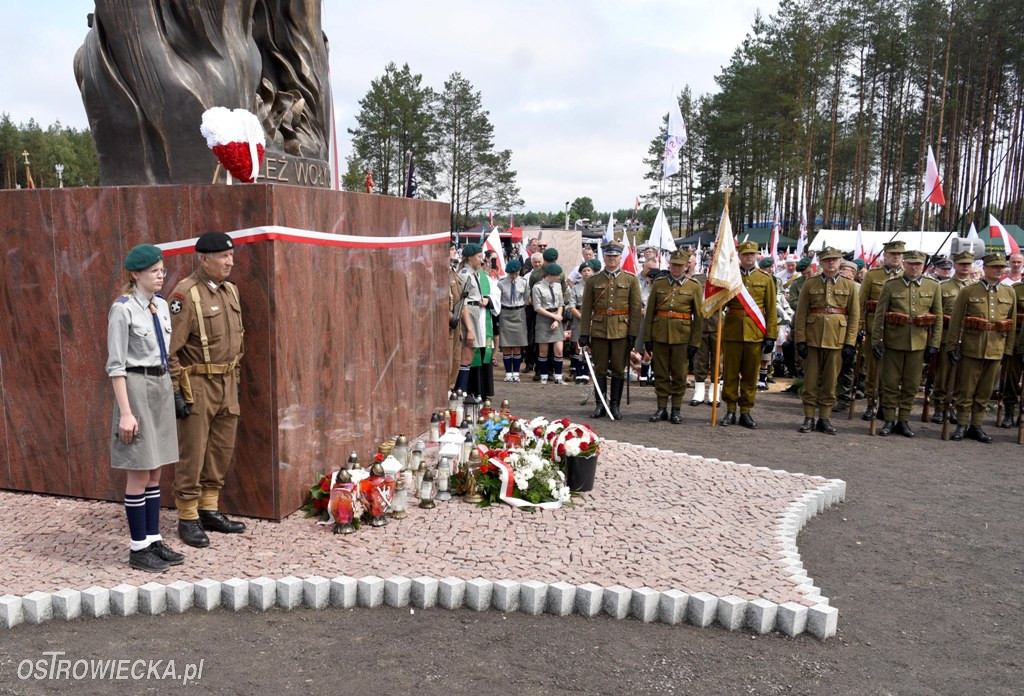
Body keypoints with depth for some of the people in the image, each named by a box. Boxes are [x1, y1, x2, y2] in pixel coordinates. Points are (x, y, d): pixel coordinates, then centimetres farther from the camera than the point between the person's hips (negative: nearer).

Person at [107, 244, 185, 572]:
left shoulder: (161, 305, 10)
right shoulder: (122, 309, -12)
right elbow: (115, 365, -14)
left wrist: (168, 392, 16)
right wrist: (125, 412, -18)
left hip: (162, 386, 7)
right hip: (136, 388, -7)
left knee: (154, 471, 11)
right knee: (139, 473, -1)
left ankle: (154, 540, 20)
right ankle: (138, 548, 10)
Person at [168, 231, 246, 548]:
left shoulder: (230, 290, 9)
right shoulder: (186, 294, -14)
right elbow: (169, 348, -15)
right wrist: (175, 392, -17)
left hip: (226, 384, 8)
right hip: (196, 385, -7)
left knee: (222, 451, 13)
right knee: (192, 455, 1)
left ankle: (209, 511, 25)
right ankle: (188, 519, 13)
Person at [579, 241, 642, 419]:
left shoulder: (631, 280, 4)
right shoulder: (593, 281, 6)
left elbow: (635, 309, 1)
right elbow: (586, 309, 4)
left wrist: (633, 333, -6)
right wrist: (584, 334, -1)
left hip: (621, 331, -1)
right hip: (599, 330, 1)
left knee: (618, 370, 4)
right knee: (600, 370, 5)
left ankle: (615, 405, 14)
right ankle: (600, 405, 14)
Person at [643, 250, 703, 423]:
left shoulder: (695, 286, 2)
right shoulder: (658, 284, 6)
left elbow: (698, 316, 1)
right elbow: (650, 313, 7)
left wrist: (695, 342, -5)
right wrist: (647, 338, 1)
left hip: (682, 337, -1)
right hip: (660, 335, 1)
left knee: (679, 375, 5)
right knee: (661, 374, 7)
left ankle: (676, 409, 17)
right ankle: (661, 409, 16)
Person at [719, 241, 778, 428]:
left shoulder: (765, 279, 6)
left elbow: (771, 310, 4)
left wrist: (771, 336, -2)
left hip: (755, 333, 0)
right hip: (732, 332, 0)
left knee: (751, 374, 6)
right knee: (731, 373, 4)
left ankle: (746, 411, 15)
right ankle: (730, 410, 14)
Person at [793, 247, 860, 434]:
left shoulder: (849, 285, 6)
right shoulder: (810, 284, 4)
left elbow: (854, 315, 4)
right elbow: (801, 313, 1)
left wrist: (850, 343, -3)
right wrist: (800, 340, -6)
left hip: (836, 339, 1)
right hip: (813, 338, 0)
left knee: (830, 381, 5)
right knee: (810, 380, 2)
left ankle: (825, 419, 15)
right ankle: (809, 418, 11)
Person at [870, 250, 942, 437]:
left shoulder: (933, 286, 5)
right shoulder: (890, 285, -1)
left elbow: (938, 317, 5)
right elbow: (879, 315, -1)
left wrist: (934, 344, 0)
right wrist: (876, 341, -6)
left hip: (919, 343, 2)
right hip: (893, 342, -1)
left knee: (911, 385, 8)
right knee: (890, 383, 3)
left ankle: (903, 420, 19)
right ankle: (889, 420, 13)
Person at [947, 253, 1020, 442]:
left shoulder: (1009, 294, 9)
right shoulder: (968, 292, -1)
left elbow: (1012, 324, 12)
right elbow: (956, 321, -3)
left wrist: (1009, 349, 7)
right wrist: (953, 347, -7)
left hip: (995, 350, 3)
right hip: (971, 348, -3)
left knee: (985, 392, 9)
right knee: (965, 390, 1)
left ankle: (976, 425, 18)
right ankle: (962, 425, 11)